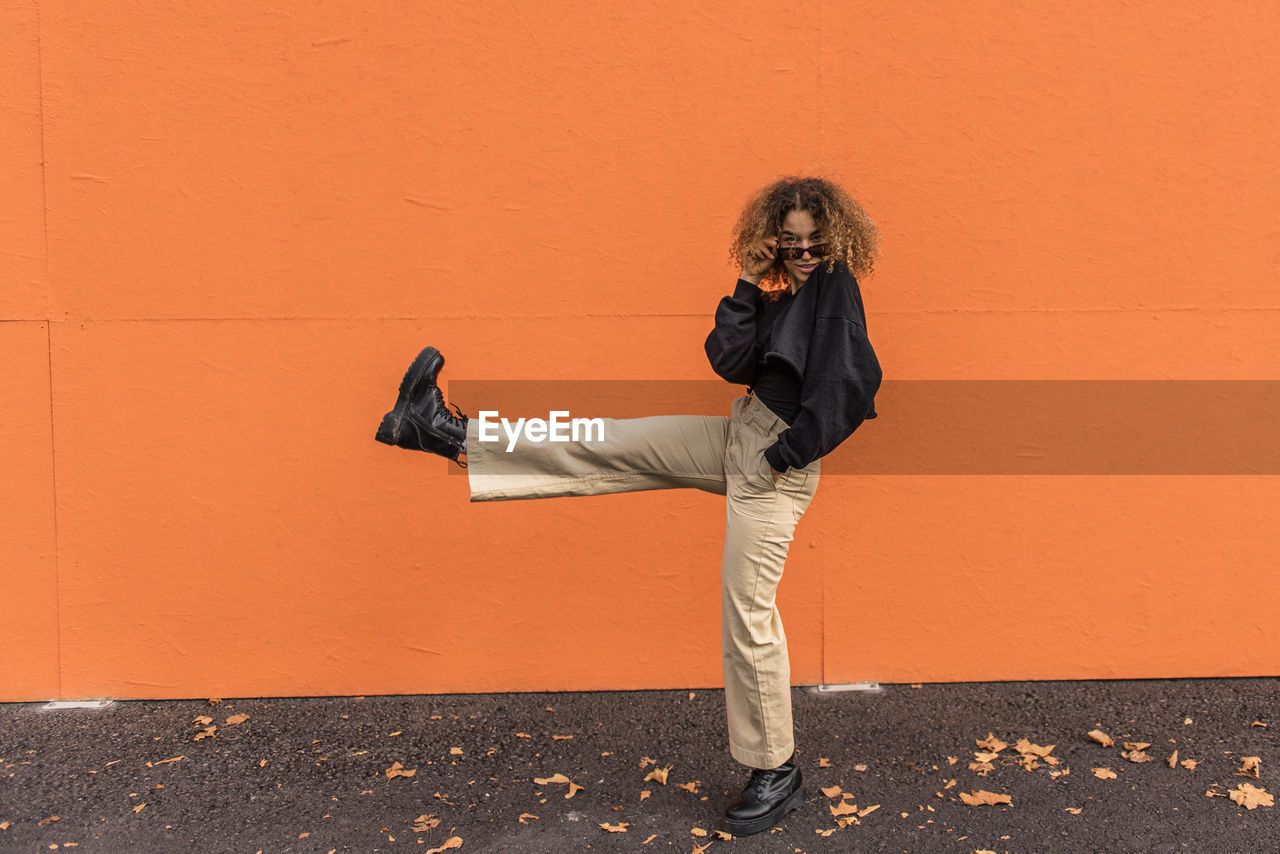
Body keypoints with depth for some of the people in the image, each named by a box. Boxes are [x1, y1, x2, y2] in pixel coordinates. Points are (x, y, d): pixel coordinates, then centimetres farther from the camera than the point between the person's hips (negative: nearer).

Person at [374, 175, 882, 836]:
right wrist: (749, 290, -9)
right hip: (740, 434, 7)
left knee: (747, 612, -4)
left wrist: (789, 450, -18)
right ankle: (452, 436, 13)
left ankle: (775, 772, 11)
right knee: (604, 445, 7)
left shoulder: (836, 287, -13)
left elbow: (851, 384, -23)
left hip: (777, 466, -7)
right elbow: (729, 362, -1)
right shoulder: (782, 288, 9)